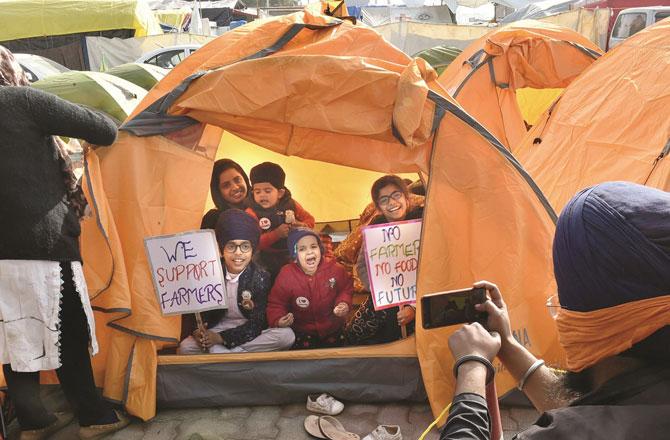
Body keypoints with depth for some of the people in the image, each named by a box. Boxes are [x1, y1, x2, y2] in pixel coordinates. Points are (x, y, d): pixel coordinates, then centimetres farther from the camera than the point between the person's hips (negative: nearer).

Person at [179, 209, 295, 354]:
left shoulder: (261, 277, -12)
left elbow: (257, 323, -15)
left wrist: (221, 338, -26)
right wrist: (197, 332, -21)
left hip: (249, 333, -1)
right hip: (216, 329, 1)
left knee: (287, 335, -28)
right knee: (185, 348, -25)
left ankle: (218, 352, -23)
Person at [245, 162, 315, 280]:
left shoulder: (291, 204, -4)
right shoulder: (252, 213, -14)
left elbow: (309, 219, 7)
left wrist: (303, 226, -17)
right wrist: (276, 234, -31)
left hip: (293, 255, 3)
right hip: (268, 261, -3)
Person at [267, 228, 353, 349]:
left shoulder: (335, 269, -13)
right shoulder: (286, 275, -18)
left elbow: (346, 289, 5)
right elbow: (276, 304, -9)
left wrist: (344, 303, -15)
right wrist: (278, 320, -28)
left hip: (333, 329, 2)